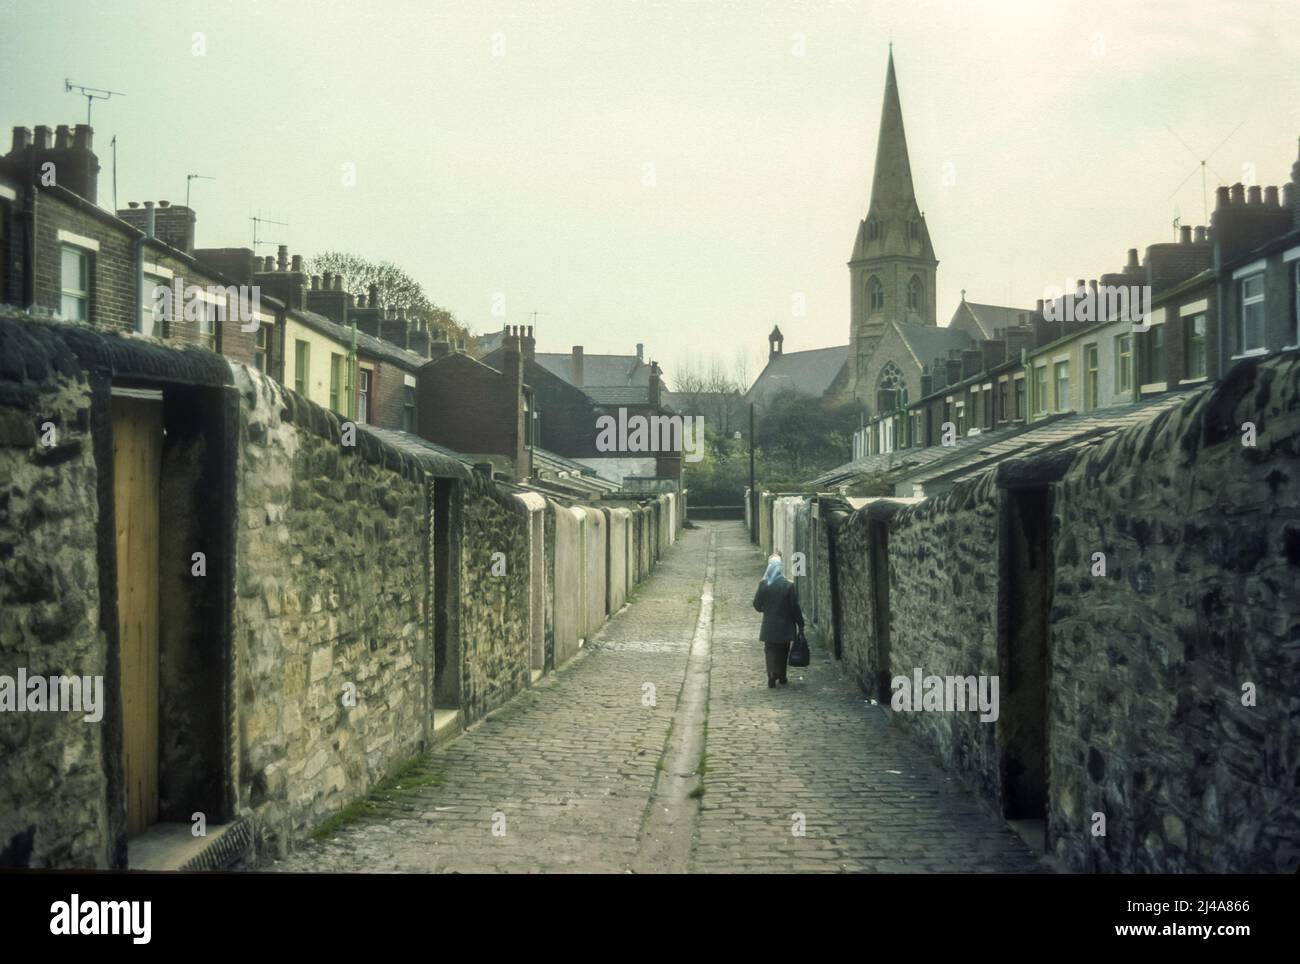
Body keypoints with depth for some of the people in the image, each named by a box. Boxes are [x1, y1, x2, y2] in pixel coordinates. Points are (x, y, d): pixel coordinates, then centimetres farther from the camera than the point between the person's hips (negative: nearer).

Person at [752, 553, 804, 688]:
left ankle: (772, 677, -6)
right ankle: (782, 676, 24)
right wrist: (800, 624, 0)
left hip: (769, 625, 0)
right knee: (783, 652, 16)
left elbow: (757, 604, -3)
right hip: (785, 625, 0)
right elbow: (795, 607, -10)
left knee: (770, 651, 6)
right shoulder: (789, 585, -13)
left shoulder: (763, 584, -9)